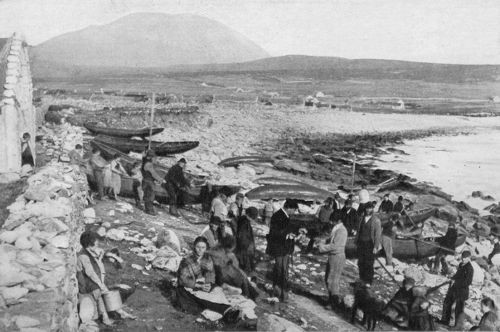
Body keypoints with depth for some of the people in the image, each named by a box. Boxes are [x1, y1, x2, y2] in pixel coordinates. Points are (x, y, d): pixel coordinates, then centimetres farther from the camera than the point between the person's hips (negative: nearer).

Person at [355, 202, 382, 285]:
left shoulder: (376, 220, -7)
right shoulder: (362, 217, 8)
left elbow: (378, 234, -7)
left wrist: (376, 247, -11)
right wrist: (356, 241, 10)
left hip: (370, 244, -5)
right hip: (361, 243, 5)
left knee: (369, 264, -2)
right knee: (361, 262, 8)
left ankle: (369, 281, 10)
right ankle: (362, 279, 21)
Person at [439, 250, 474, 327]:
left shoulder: (469, 268, -19)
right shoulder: (461, 265, 7)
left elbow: (468, 282, -22)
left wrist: (456, 282, -16)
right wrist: (453, 278, 2)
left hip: (462, 290, -9)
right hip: (454, 289, 9)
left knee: (459, 309, 2)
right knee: (447, 304, 17)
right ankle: (445, 321, 32)